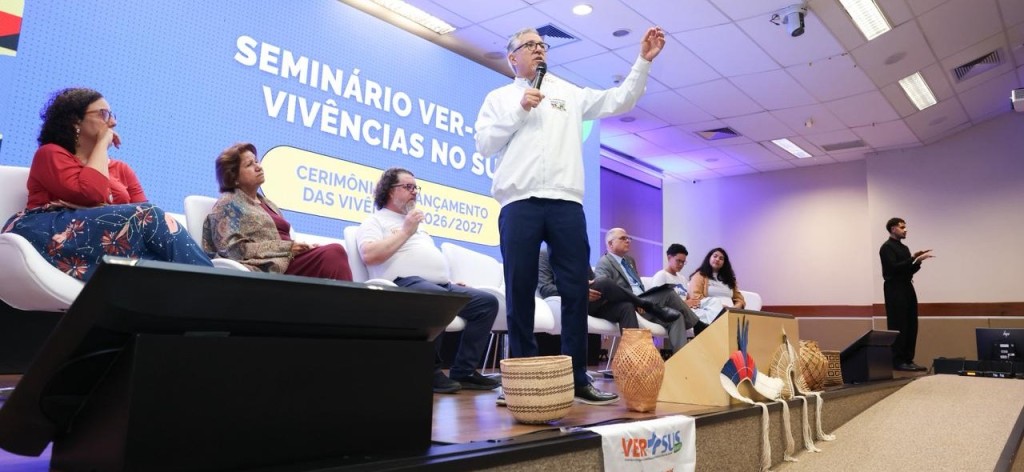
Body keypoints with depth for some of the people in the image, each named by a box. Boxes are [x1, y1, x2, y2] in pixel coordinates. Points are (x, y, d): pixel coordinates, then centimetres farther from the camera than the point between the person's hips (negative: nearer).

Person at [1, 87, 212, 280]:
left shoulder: (122, 169, 25)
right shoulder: (50, 154, 11)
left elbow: (144, 216, 8)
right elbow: (90, 194, -11)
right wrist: (102, 143, 2)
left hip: (106, 237, 4)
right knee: (147, 216, -27)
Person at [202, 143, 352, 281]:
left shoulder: (266, 203, 30)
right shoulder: (228, 204, 8)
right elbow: (233, 249, -6)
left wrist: (301, 246, 0)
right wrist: (287, 248, -11)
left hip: (288, 260, 7)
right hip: (270, 267, -7)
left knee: (334, 251, -26)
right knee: (333, 254, -30)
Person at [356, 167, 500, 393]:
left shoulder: (417, 225, 34)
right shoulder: (376, 221, 9)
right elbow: (369, 255, -10)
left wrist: (450, 282, 16)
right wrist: (405, 231, -5)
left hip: (443, 285, 8)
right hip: (406, 283, -8)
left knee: (488, 302, -9)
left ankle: (463, 371, -10)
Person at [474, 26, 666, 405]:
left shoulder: (569, 93, 21)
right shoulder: (499, 98, 16)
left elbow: (619, 102, 15)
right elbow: (484, 144, 4)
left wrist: (643, 61, 6)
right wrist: (520, 110, -3)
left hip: (566, 202, 2)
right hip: (519, 203, -1)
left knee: (576, 289, -1)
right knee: (520, 290, -1)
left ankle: (577, 377, 5)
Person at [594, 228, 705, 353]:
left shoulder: (630, 260, 25)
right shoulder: (604, 263, -4)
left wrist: (641, 302, 7)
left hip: (642, 302, 9)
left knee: (676, 316, -14)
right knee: (669, 293, -20)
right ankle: (698, 326, -9)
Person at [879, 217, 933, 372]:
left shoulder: (904, 248, 18)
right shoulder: (887, 247, -9)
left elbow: (910, 270, 18)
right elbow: (894, 267, -21)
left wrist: (918, 260, 1)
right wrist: (913, 258, -21)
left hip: (907, 288, 9)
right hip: (894, 290, -9)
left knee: (911, 326, 7)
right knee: (898, 326, -8)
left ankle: (908, 360, 12)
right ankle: (897, 361, -4)